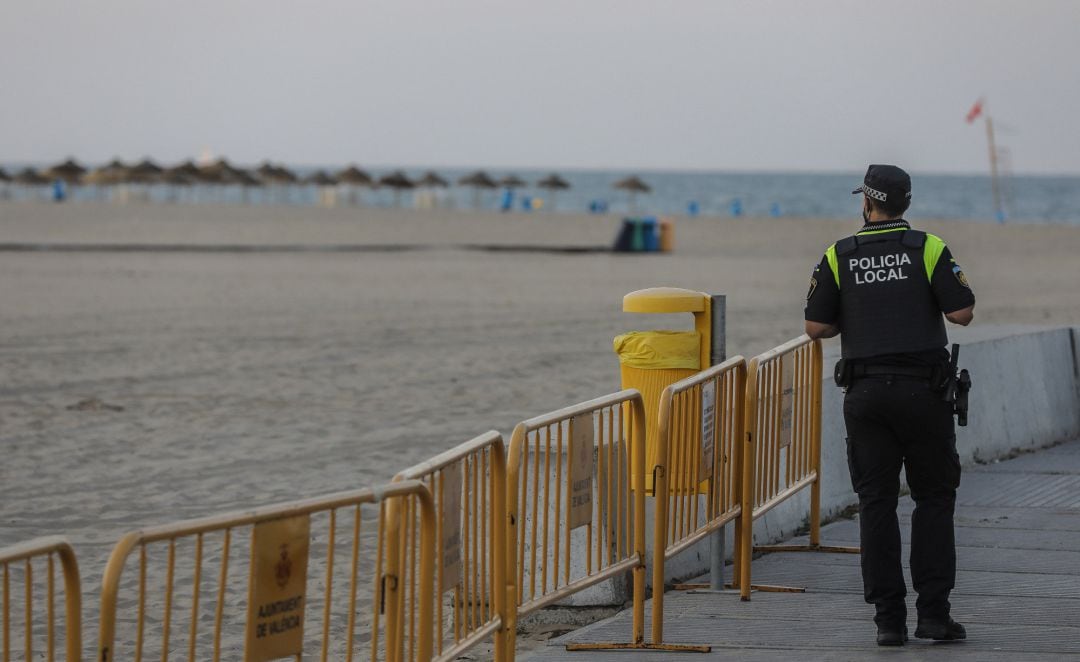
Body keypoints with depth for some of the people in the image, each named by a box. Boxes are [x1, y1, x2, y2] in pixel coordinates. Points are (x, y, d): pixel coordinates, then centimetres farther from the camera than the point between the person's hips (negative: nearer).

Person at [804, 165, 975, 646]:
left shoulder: (839, 256, 3)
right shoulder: (928, 249, -2)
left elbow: (816, 327, 1)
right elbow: (962, 314, -7)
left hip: (865, 392, 1)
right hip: (922, 390, -1)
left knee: (876, 503, 5)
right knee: (934, 498, 8)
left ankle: (889, 619, 1)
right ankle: (933, 612, 1)